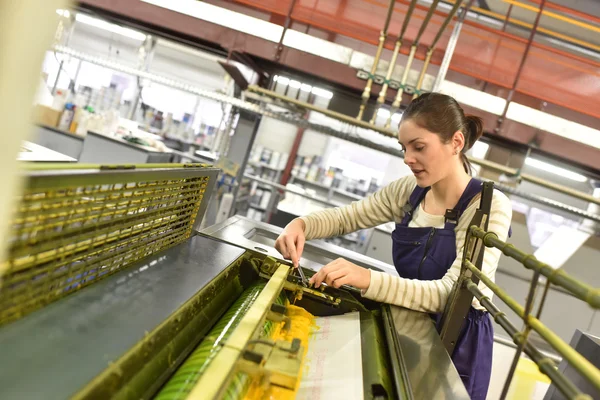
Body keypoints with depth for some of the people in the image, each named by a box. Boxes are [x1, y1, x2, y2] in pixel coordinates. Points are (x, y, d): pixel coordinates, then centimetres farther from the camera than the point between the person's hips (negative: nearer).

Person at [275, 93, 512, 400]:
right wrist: (301, 225, -19)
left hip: (457, 346, -5)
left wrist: (368, 279, -43)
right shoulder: (410, 190, -3)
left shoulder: (489, 207, -21)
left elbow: (454, 294, -29)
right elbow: (346, 217, 3)